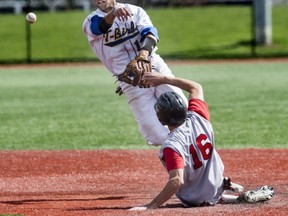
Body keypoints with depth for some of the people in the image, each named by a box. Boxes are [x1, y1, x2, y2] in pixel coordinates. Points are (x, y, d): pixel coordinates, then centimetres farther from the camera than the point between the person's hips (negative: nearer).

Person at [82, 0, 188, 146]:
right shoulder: (91, 21, 4)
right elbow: (102, 27, -22)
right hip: (132, 83, -1)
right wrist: (113, 13, -45)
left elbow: (151, 35, -9)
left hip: (156, 69, 1)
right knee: (158, 138, -9)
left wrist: (144, 54, -31)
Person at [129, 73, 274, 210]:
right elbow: (196, 87, 2)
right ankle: (230, 187, 18)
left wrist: (152, 206, -42)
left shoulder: (171, 146, -35)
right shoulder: (198, 118, -16)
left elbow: (177, 180, -42)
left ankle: (241, 198, 5)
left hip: (195, 200, -6)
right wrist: (164, 79, 4)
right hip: (217, 184, 6)